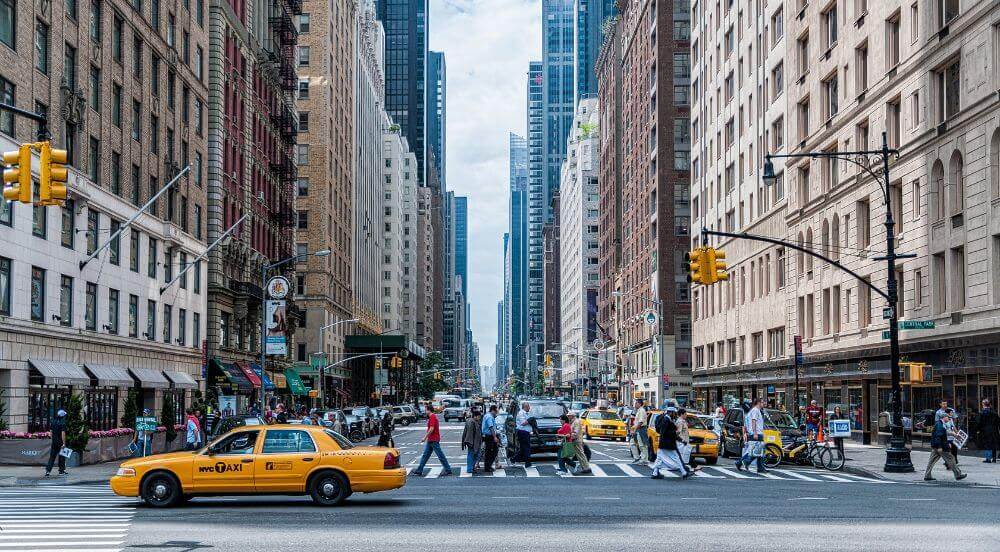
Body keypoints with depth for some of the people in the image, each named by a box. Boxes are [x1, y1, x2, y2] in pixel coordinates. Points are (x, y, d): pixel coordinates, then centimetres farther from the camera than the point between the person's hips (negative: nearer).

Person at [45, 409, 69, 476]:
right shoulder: (62, 423, -14)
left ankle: (48, 470, -2)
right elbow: (63, 434, -19)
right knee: (62, 456, 7)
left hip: (54, 442, 5)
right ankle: (61, 470, 14)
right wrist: (64, 443, -18)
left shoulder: (53, 422, 7)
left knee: (52, 456, 7)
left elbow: (51, 432, 13)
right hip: (60, 442, -5)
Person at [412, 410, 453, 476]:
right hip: (430, 440, 11)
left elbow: (431, 429, -23)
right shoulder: (434, 416, 15)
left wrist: (425, 437, -18)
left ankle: (448, 470, 0)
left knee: (440, 455, -5)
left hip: (434, 440, -11)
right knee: (425, 455, 11)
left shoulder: (432, 417, -16)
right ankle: (419, 470, 14)